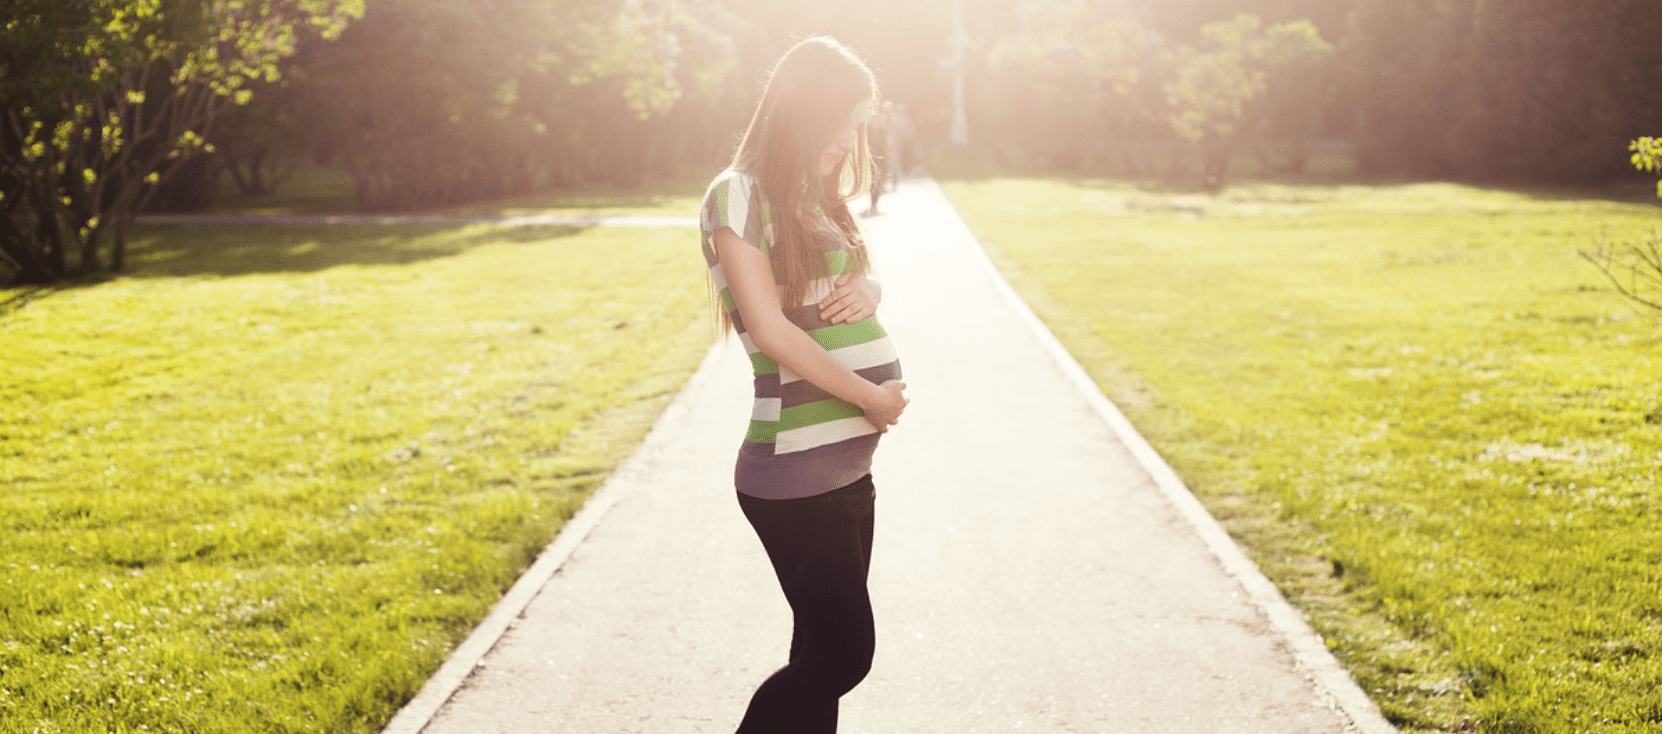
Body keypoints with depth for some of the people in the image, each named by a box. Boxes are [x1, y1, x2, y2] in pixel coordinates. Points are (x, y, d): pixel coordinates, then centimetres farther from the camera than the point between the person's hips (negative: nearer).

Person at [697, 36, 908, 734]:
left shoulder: (814, 198, 15)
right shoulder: (739, 195, -10)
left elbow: (862, 279, 23)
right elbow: (771, 329, -16)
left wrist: (866, 290, -1)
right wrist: (873, 398, -11)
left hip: (845, 466, 8)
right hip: (794, 475, -8)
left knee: (825, 657, 12)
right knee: (843, 653, -5)